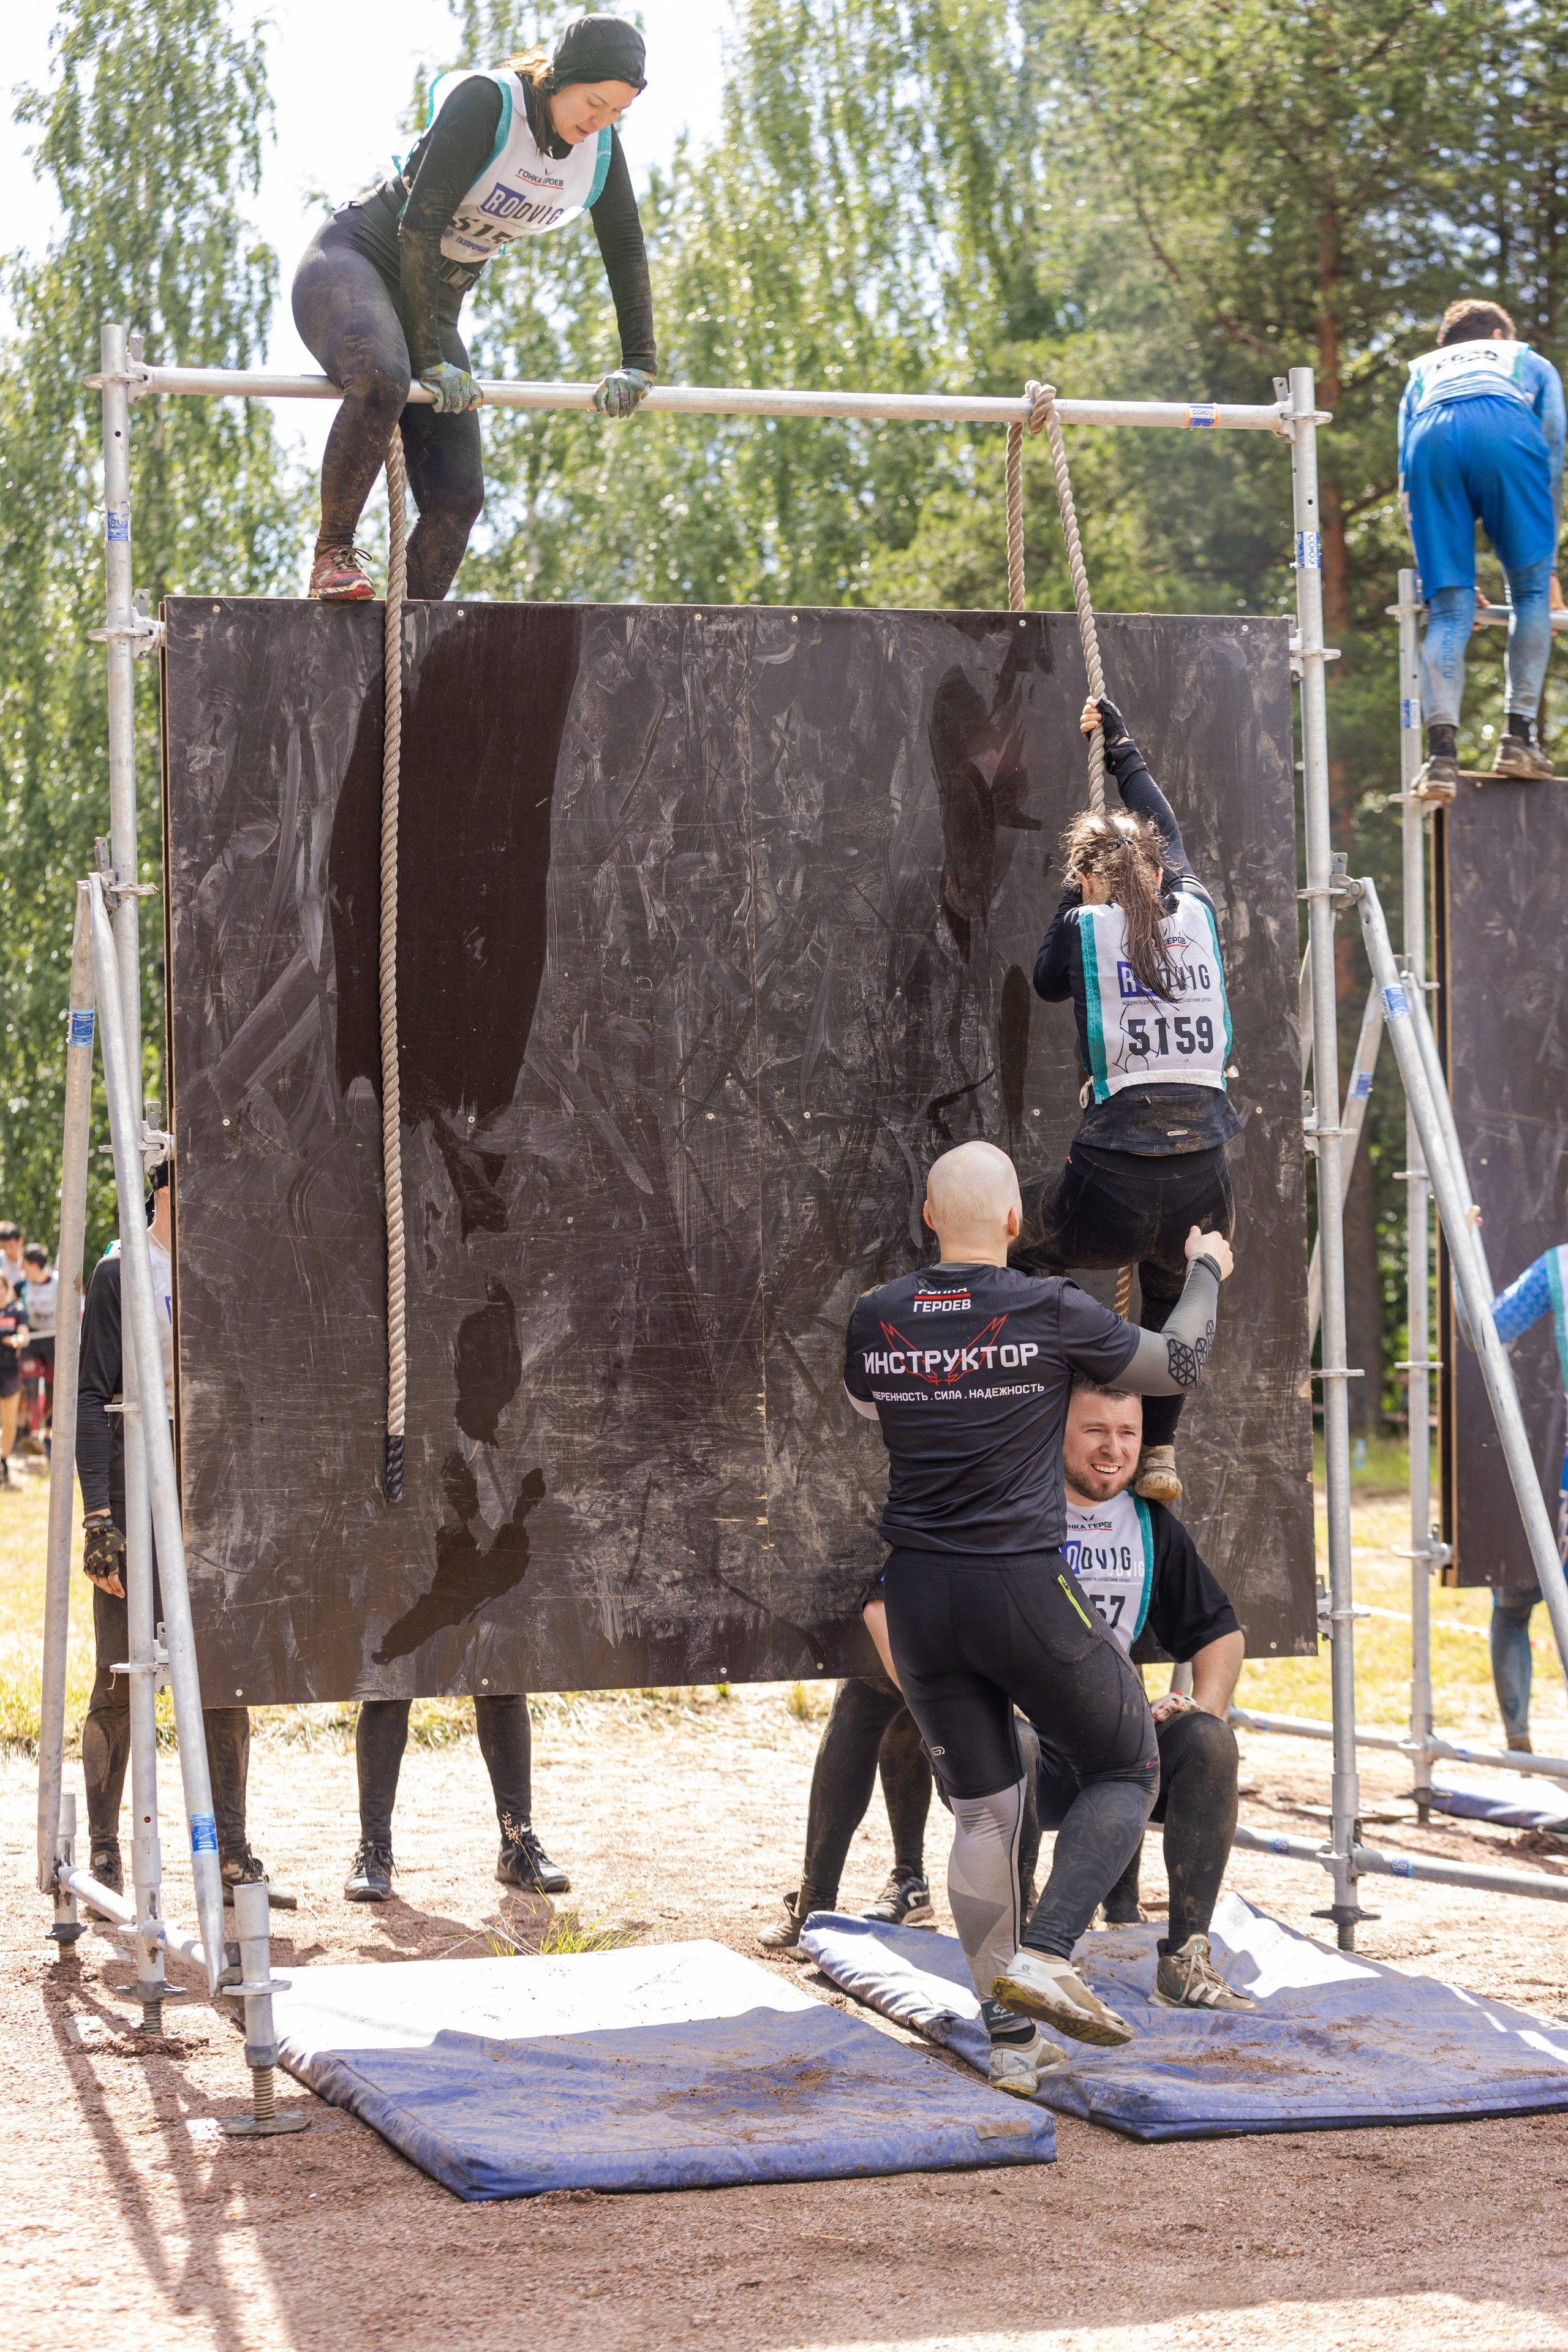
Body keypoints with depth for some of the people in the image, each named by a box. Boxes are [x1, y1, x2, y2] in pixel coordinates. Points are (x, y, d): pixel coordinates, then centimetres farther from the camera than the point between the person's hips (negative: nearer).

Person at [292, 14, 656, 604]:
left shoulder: (600, 146, -2)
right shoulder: (484, 103, -21)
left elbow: (626, 248, 11)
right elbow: (419, 225, -24)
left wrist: (638, 362, 7)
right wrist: (431, 360, -26)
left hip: (436, 302, 7)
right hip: (355, 261, -7)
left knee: (458, 495, -6)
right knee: (383, 380, -41)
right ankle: (333, 554, -24)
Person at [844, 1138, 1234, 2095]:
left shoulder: (875, 1322, 3)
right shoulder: (1053, 1313, -9)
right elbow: (1177, 1366, 7)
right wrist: (1206, 1273, 25)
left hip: (917, 1591, 5)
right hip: (1024, 1586, -4)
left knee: (984, 1813, 11)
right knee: (1129, 1771, 13)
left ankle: (1012, 2038, 12)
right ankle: (1045, 1955, -4)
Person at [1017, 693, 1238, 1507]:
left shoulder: (1086, 928, 0)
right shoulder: (1197, 912, 10)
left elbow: (1047, 980, 23)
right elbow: (1170, 834, 31)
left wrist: (1076, 895, 34)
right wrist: (1122, 747, 45)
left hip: (1114, 1192, -4)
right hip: (1206, 1195, 4)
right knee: (1172, 1302, 33)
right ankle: (1160, 1452, 28)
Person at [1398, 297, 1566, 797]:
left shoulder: (1421, 373, 42)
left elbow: (1407, 485, 35)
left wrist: (1443, 575, 36)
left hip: (1431, 438, 2)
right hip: (1506, 431, -2)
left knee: (1448, 608, 1)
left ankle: (1442, 751, -15)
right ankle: (1519, 734, 1)